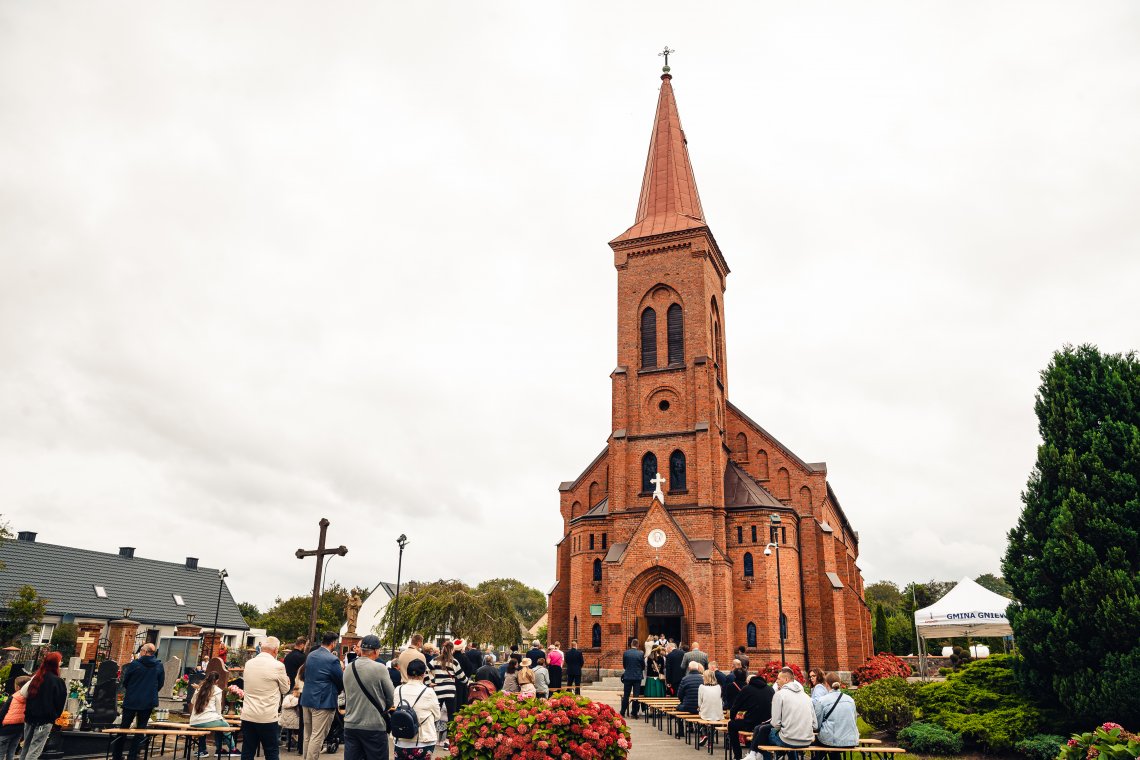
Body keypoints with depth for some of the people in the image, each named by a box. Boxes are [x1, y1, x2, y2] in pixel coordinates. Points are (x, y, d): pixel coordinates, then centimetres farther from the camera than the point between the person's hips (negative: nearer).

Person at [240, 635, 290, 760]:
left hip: (248, 716, 5)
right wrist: (286, 680, 21)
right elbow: (285, 690, 0)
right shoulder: (278, 666, -12)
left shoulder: (249, 663, 5)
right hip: (268, 717, -5)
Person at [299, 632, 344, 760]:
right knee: (317, 737, -3)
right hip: (323, 701, -8)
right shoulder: (333, 660, -17)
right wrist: (337, 690, 13)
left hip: (306, 699, 8)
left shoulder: (310, 655, 7)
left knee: (308, 735, 17)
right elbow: (341, 682, -7)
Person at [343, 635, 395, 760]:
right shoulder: (380, 668, -13)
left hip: (350, 725, 5)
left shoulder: (348, 669, 4)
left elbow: (347, 695, 11)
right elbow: (391, 698, -5)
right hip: (374, 726, -5)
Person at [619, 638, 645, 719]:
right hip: (637, 677, -1)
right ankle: (634, 713, 6)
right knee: (636, 696, 6)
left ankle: (622, 713, 16)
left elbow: (624, 665, 5)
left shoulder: (626, 653, -6)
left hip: (628, 676, 1)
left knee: (626, 695, 11)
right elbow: (643, 666, 0)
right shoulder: (640, 654, -8)